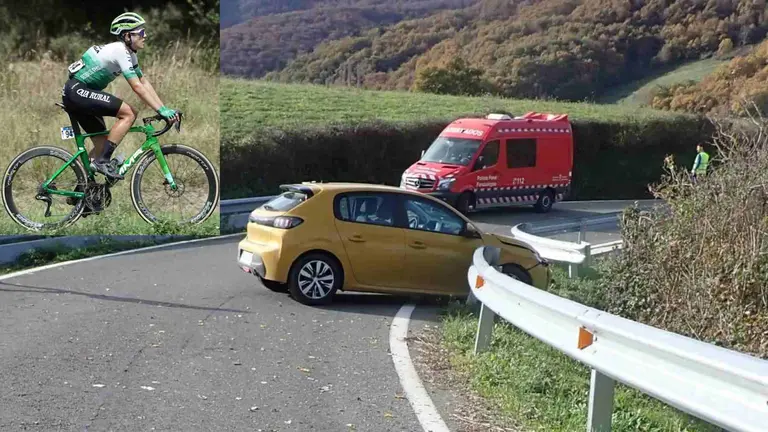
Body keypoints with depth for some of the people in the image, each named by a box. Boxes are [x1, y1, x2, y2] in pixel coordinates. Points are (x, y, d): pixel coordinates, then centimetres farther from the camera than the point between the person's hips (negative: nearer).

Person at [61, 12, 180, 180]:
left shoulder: (129, 54, 12)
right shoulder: (120, 51, -18)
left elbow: (144, 82, 12)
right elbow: (137, 87, -23)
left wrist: (165, 109, 4)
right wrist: (161, 110, -22)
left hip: (76, 94, 10)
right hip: (77, 91, -10)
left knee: (102, 144, 11)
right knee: (129, 113, -17)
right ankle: (103, 161, -16)